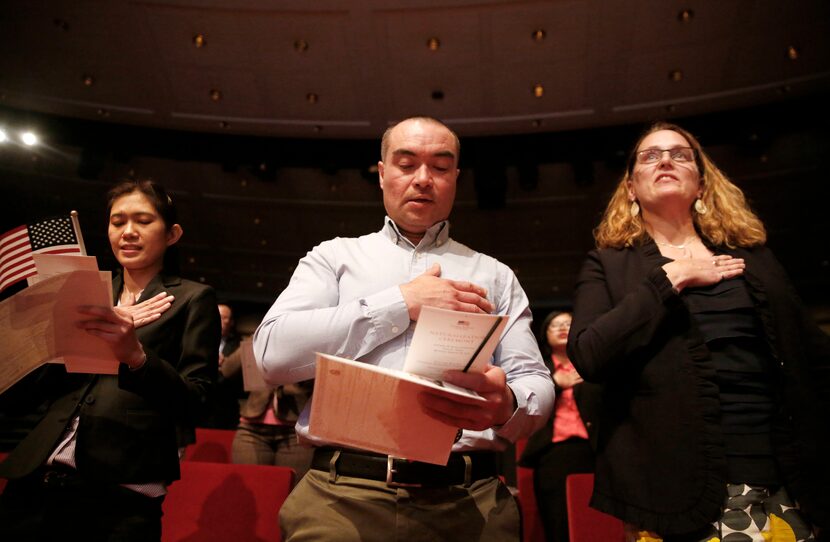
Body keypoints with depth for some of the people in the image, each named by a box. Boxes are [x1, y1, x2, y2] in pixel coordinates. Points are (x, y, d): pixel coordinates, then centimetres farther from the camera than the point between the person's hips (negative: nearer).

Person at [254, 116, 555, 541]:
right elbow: (273, 353, -6)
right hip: (342, 495, -1)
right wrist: (402, 302, -9)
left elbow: (536, 383, 5)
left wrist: (506, 404, -20)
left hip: (467, 501, 2)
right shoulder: (334, 257, 9)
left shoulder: (494, 276, 12)